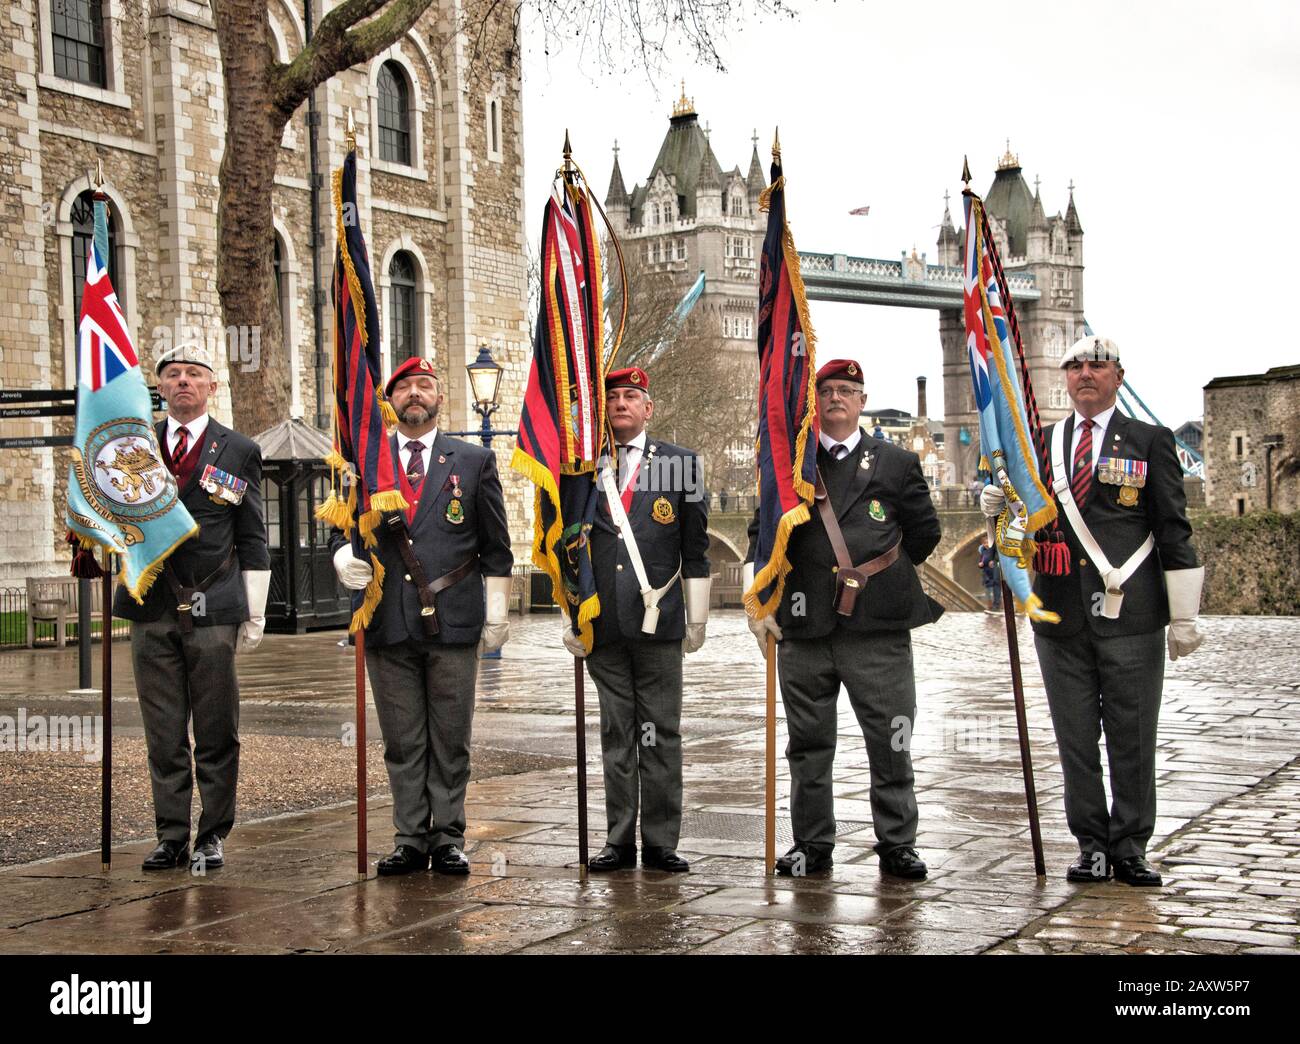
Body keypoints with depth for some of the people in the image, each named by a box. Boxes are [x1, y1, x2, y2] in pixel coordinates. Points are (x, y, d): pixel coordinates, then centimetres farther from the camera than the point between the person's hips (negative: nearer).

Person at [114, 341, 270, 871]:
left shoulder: (239, 451, 6)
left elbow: (252, 541, 6)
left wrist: (254, 613, 2)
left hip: (214, 609, -2)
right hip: (152, 608, 2)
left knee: (216, 732, 1)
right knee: (164, 734, 6)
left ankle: (213, 836, 10)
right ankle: (171, 838, 13)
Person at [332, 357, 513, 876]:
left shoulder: (474, 461, 10)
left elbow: (496, 548, 10)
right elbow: (342, 529, 16)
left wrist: (497, 611, 5)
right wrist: (344, 556, -7)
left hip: (453, 622, -1)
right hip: (388, 624, 1)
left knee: (450, 742, 2)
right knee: (402, 742, 5)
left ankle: (448, 839, 11)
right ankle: (410, 839, 13)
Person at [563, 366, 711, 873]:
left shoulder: (680, 463, 6)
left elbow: (695, 548, 7)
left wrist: (697, 617, 4)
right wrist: (569, 617, 10)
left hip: (658, 619, -1)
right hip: (603, 623, 1)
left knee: (660, 735, 2)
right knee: (616, 735, 6)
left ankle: (660, 842, 9)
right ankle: (620, 841, 11)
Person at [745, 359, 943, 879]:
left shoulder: (896, 462, 9)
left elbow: (925, 532, 14)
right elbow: (762, 533, 12)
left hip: (878, 627, -1)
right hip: (803, 628, 1)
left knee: (891, 743, 0)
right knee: (809, 743, 7)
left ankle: (897, 845, 10)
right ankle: (812, 845, 17)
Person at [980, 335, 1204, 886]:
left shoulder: (1151, 441, 5)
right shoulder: (1040, 445, 14)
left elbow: (1173, 532, 1)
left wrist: (1184, 614, -4)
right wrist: (997, 505, -5)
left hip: (1131, 614, -3)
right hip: (1062, 614, 3)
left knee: (1131, 738, 2)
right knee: (1075, 738, 6)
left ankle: (1130, 849, 12)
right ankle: (1092, 845, 16)